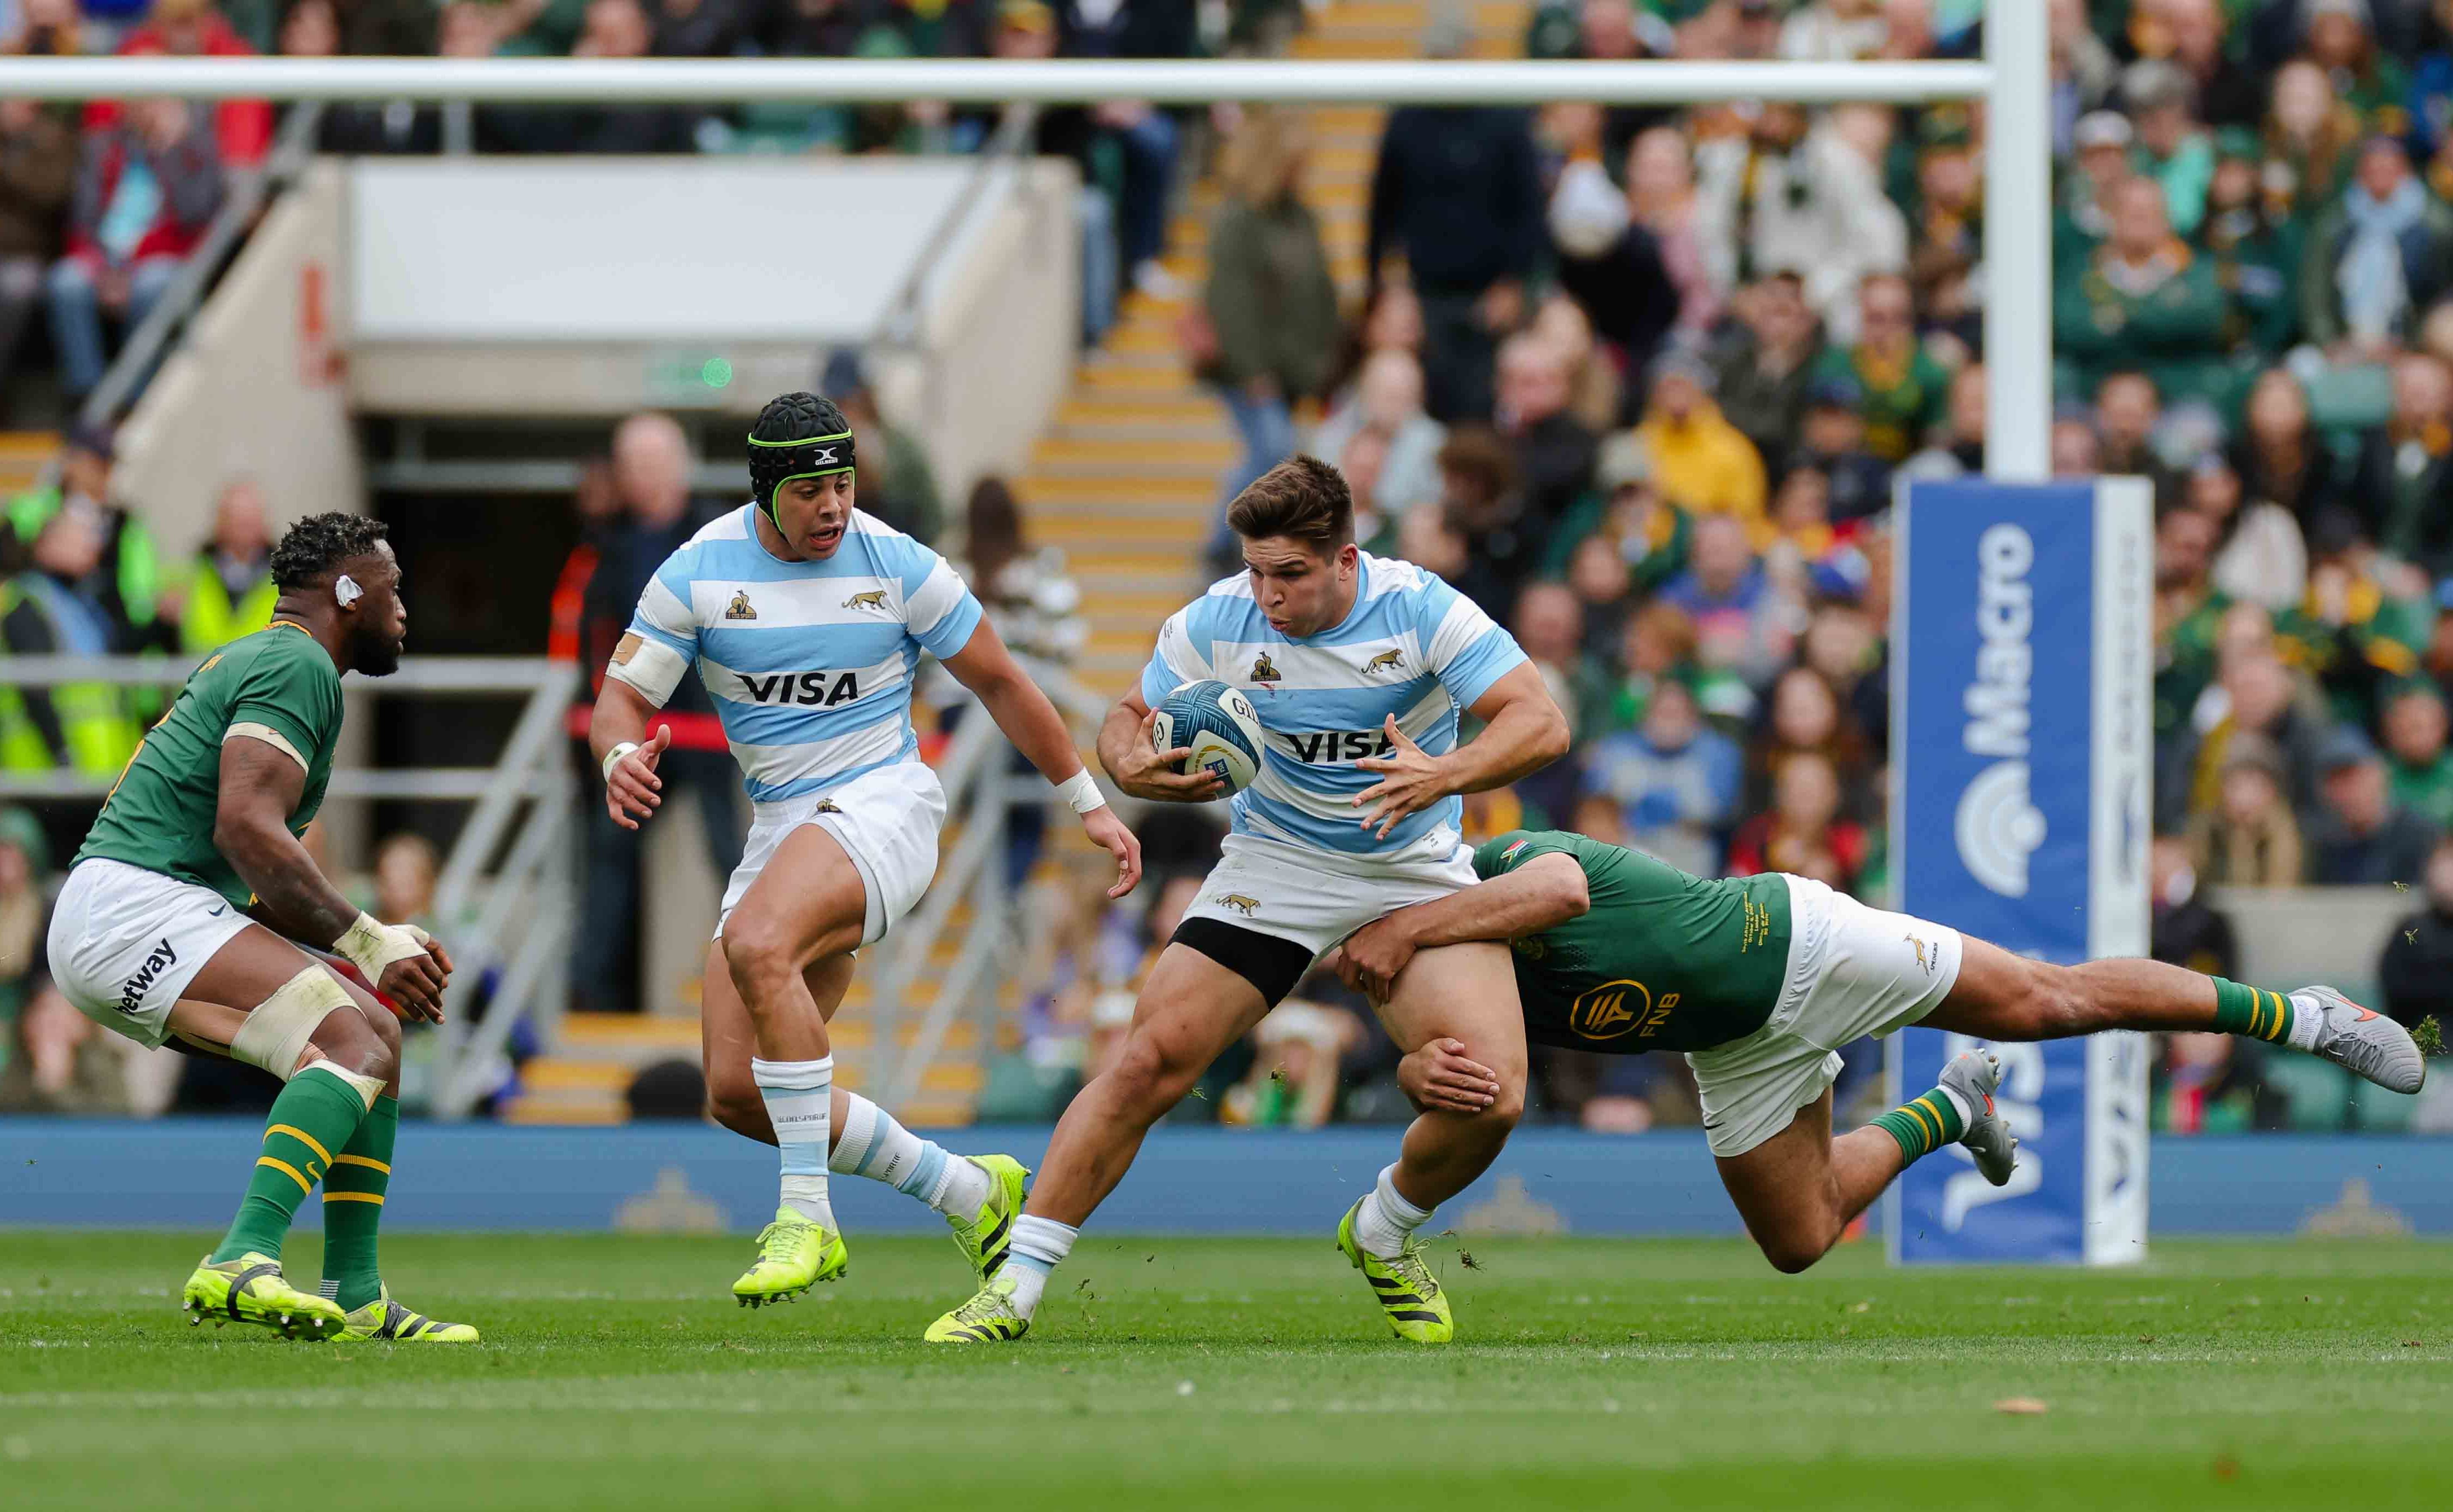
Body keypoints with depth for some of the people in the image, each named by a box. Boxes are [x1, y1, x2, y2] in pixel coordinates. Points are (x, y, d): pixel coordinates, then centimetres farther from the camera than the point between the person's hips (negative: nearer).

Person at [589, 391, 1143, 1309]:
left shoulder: (897, 567, -3)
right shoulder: (699, 573, 0)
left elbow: (999, 683, 8)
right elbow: (623, 697, 0)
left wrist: (1089, 803, 12)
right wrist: (621, 758, -25)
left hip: (883, 805, -5)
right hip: (782, 826, 5)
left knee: (756, 944, -35)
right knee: (735, 1092, -6)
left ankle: (807, 1214, -32)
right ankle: (967, 1192, 10)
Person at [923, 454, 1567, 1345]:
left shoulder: (1420, 611, -18)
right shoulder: (1216, 624, -12)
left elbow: (1541, 724, -22)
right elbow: (1129, 717, 1)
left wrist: (1443, 776, -41)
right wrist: (1131, 764, -25)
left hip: (1417, 876, -1)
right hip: (1274, 866, 1)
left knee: (1491, 1097, -19)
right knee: (1149, 1062, -16)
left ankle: (1384, 1237, 14)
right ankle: (1014, 1287, -9)